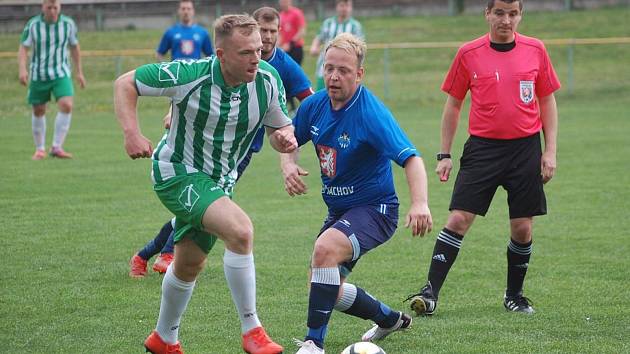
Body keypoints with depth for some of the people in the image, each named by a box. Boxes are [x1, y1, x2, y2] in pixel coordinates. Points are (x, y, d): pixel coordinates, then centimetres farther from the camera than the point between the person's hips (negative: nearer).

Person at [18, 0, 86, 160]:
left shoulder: (68, 24, -5)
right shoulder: (33, 25, -9)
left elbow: (74, 47, 9)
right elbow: (23, 48, -9)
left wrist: (79, 72, 12)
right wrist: (22, 69, -26)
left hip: (61, 75, 0)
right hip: (38, 75, 0)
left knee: (66, 106, -20)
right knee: (38, 111, 7)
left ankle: (57, 147, -14)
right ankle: (40, 149, 25)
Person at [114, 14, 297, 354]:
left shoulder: (267, 79, -13)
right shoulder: (188, 75, -25)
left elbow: (279, 126, 2)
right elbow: (125, 83, -14)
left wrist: (285, 138, -22)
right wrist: (131, 132, -28)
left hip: (219, 182, 6)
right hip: (178, 173, -6)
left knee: (189, 264, 21)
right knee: (240, 229, -28)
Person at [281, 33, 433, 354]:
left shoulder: (371, 114, -25)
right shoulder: (314, 105, -5)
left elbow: (410, 158, -36)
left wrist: (419, 203, -53)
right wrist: (289, 165, -10)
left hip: (374, 208, -8)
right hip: (337, 210, 8)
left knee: (325, 249, -34)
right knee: (326, 288, 13)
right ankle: (390, 319, 40)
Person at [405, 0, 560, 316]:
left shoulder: (535, 50, 2)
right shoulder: (469, 54, -1)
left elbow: (547, 101, 9)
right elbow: (453, 105, 6)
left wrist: (550, 151, 3)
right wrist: (444, 154, 3)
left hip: (525, 148, 1)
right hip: (482, 147, -1)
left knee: (522, 228, 4)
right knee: (458, 219, -10)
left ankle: (514, 295, 23)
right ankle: (431, 292, -9)